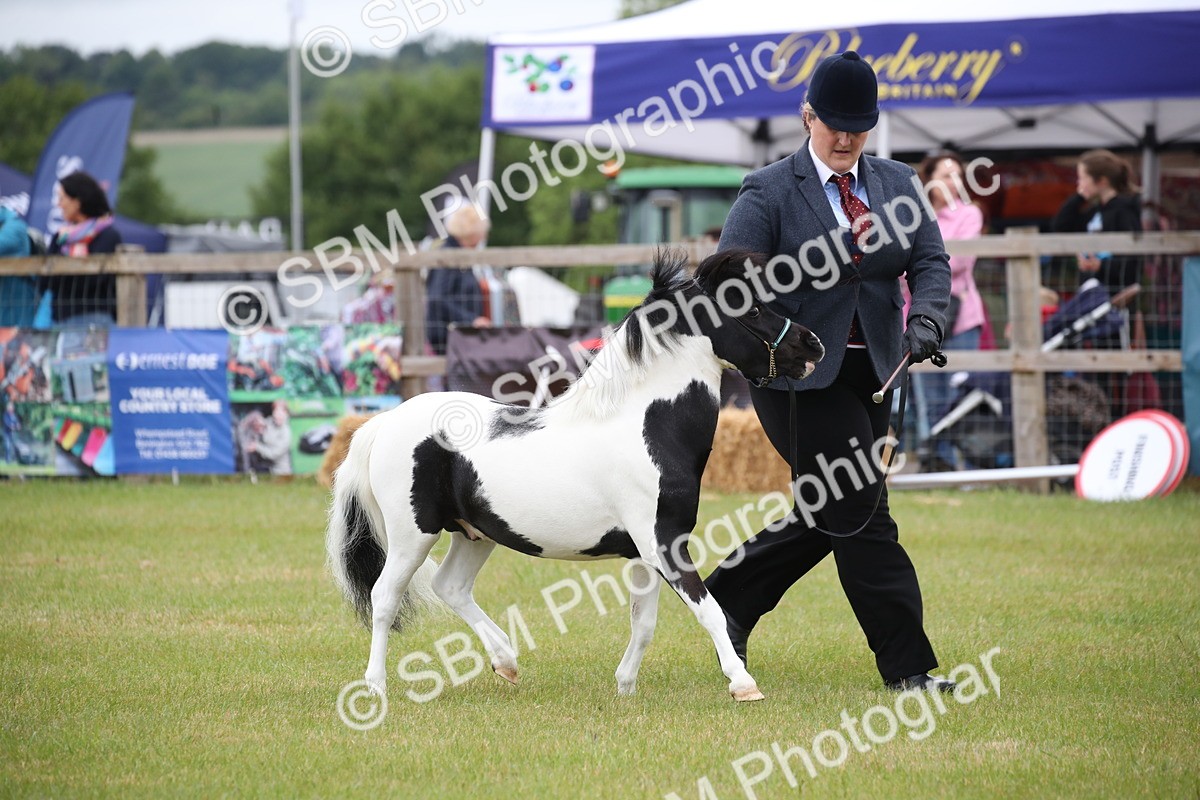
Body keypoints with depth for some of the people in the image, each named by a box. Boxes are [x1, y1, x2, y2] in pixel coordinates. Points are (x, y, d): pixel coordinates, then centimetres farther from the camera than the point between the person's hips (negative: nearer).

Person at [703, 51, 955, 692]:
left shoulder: (897, 184, 11)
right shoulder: (768, 193, -4)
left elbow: (930, 262, 4)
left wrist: (925, 319, -17)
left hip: (871, 372, 6)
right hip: (798, 374, -6)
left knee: (827, 515, 12)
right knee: (861, 512, -10)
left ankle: (727, 596, 32)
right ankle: (905, 663, -6)